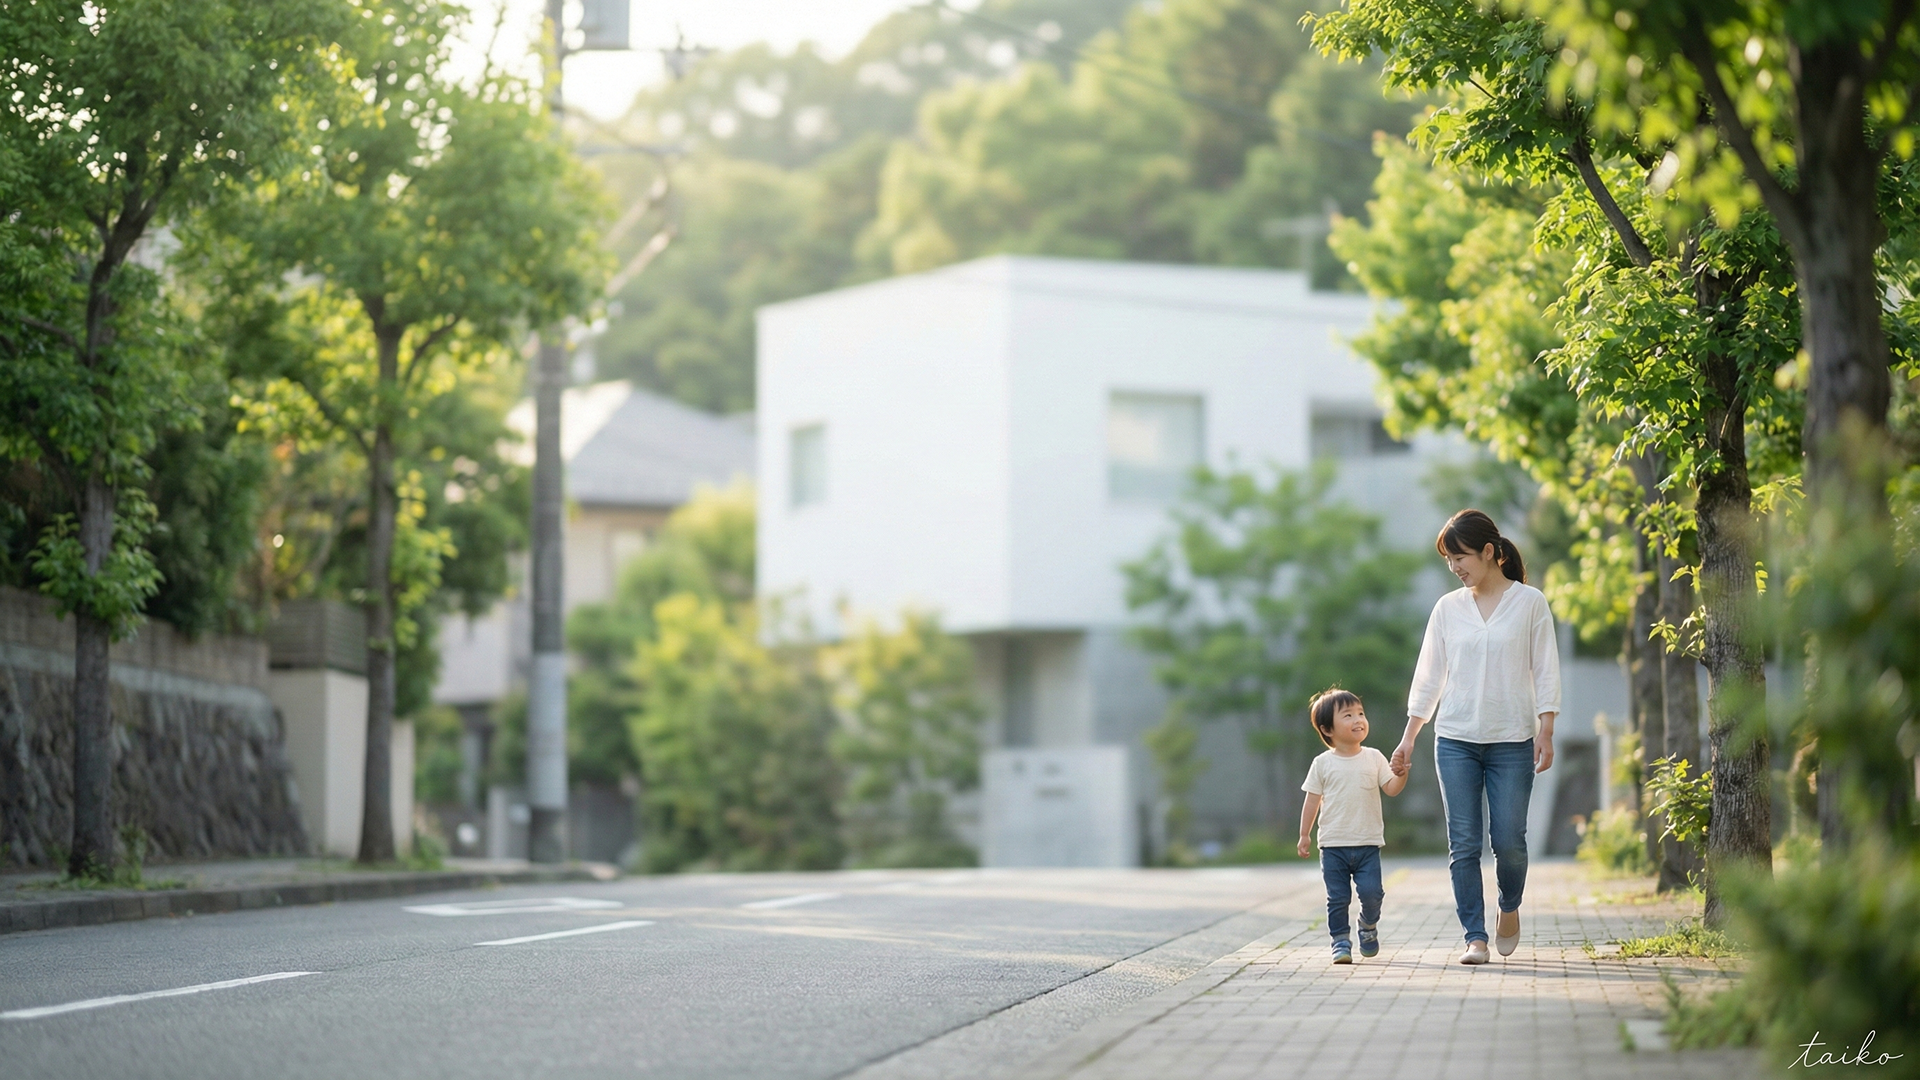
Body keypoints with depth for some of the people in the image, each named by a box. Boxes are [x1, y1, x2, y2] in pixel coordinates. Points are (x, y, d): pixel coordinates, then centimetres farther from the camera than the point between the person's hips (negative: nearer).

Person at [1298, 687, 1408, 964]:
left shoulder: (1374, 758, 5)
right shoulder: (1323, 764, 1)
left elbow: (1391, 788, -1)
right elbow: (1312, 800, 5)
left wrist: (1401, 775, -22)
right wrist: (1304, 835, 5)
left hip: (1368, 843, 1)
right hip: (1333, 845, -1)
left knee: (1371, 892, -9)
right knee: (1337, 898, -1)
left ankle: (1369, 925, 19)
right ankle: (1340, 941, 12)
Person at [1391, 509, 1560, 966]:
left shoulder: (1529, 602, 1)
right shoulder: (1448, 607, 8)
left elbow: (1545, 673, 1)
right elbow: (1429, 676, 11)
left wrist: (1545, 734, -7)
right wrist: (1409, 738, 7)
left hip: (1512, 740, -2)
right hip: (1455, 740, 2)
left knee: (1508, 840, -5)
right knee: (1464, 843, -4)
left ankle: (1510, 909, 23)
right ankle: (1475, 937, 0)